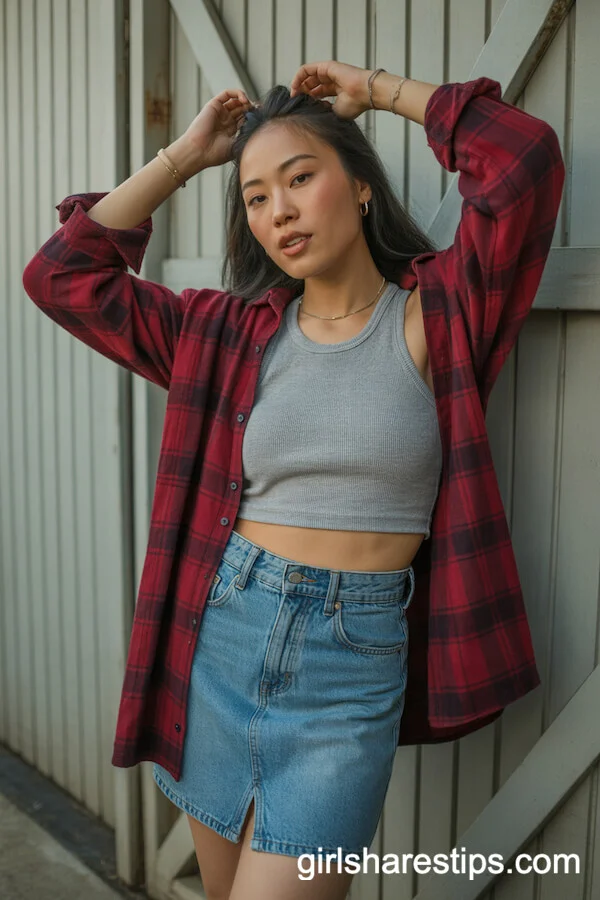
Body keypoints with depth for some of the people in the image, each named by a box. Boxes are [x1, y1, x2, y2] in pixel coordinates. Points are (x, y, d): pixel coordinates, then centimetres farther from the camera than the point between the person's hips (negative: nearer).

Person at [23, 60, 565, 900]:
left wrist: (378, 89, -3)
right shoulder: (229, 332, 4)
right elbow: (63, 275, 3)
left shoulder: (436, 316, -3)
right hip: (219, 637, 4)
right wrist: (181, 158, 5)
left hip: (354, 667, -3)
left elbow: (525, 159, -16)